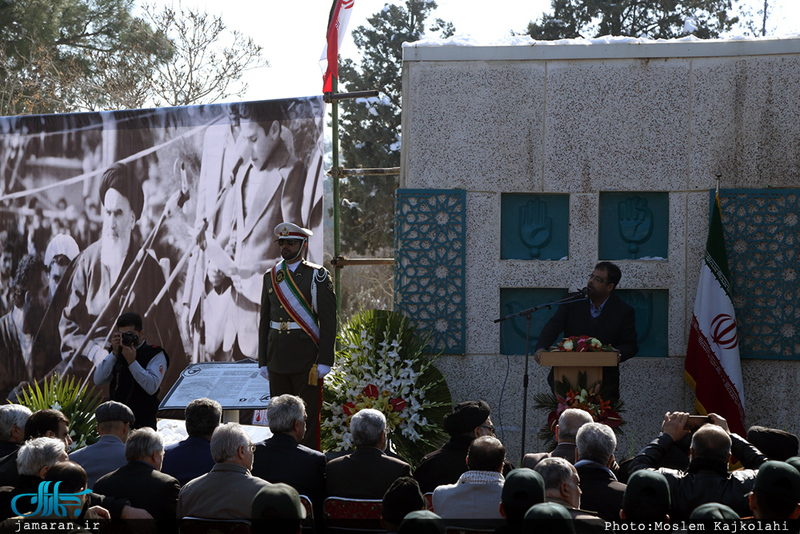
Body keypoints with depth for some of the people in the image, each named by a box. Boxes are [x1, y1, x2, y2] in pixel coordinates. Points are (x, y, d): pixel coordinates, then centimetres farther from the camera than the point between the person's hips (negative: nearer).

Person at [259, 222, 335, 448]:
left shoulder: (317, 276, -3)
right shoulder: (271, 277, 12)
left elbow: (328, 321, -7)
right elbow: (264, 322, 14)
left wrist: (324, 361, -13)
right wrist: (263, 361, 9)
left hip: (307, 359, -5)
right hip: (277, 359, 5)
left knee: (308, 416, -2)